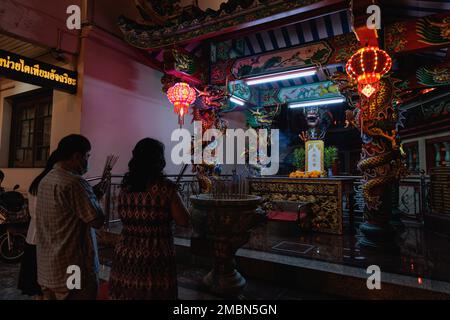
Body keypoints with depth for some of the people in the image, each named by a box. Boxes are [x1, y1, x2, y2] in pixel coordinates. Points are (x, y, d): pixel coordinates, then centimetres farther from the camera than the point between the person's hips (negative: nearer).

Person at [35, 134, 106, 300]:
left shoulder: (45, 180, 7)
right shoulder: (74, 182, -21)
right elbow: (97, 220, -18)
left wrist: (89, 195, 11)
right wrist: (94, 197, -3)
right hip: (73, 271, -9)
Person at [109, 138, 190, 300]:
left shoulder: (126, 186, 0)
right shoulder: (165, 187, -15)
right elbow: (184, 221, -10)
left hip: (126, 257, 5)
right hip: (156, 261, -5)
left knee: (127, 292, 19)